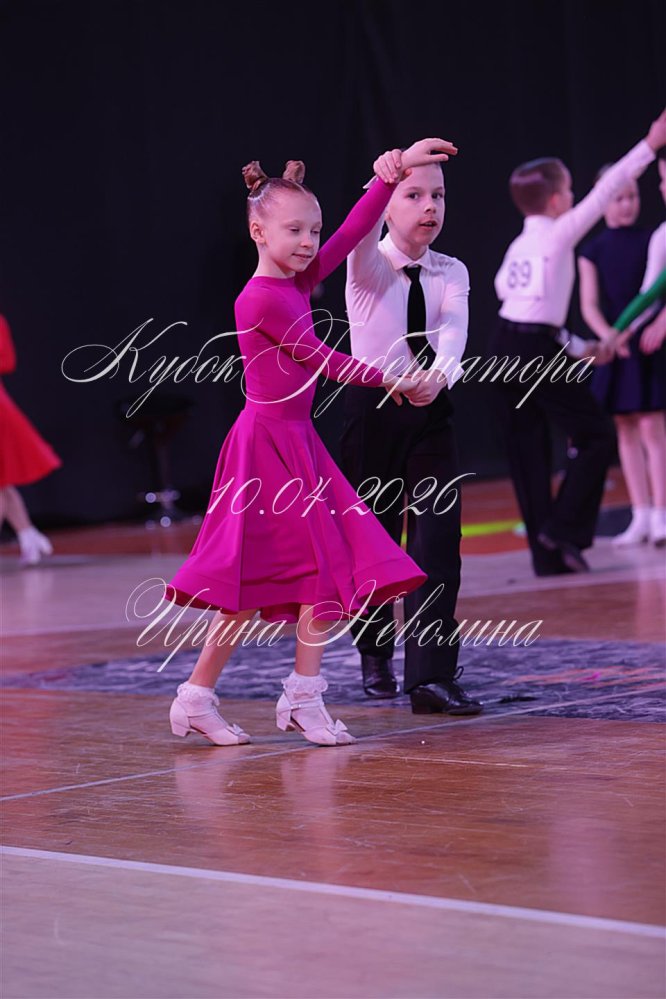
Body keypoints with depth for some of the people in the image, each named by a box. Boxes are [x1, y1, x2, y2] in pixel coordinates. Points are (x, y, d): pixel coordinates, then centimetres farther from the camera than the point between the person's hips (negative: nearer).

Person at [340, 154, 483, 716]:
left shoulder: (451, 273, 4)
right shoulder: (368, 266, -6)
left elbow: (454, 329, -17)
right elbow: (364, 229, -31)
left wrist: (439, 374, -40)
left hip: (431, 411, 2)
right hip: (373, 408, -2)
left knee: (439, 537, -9)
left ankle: (432, 676, -10)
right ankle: (375, 654, 31)